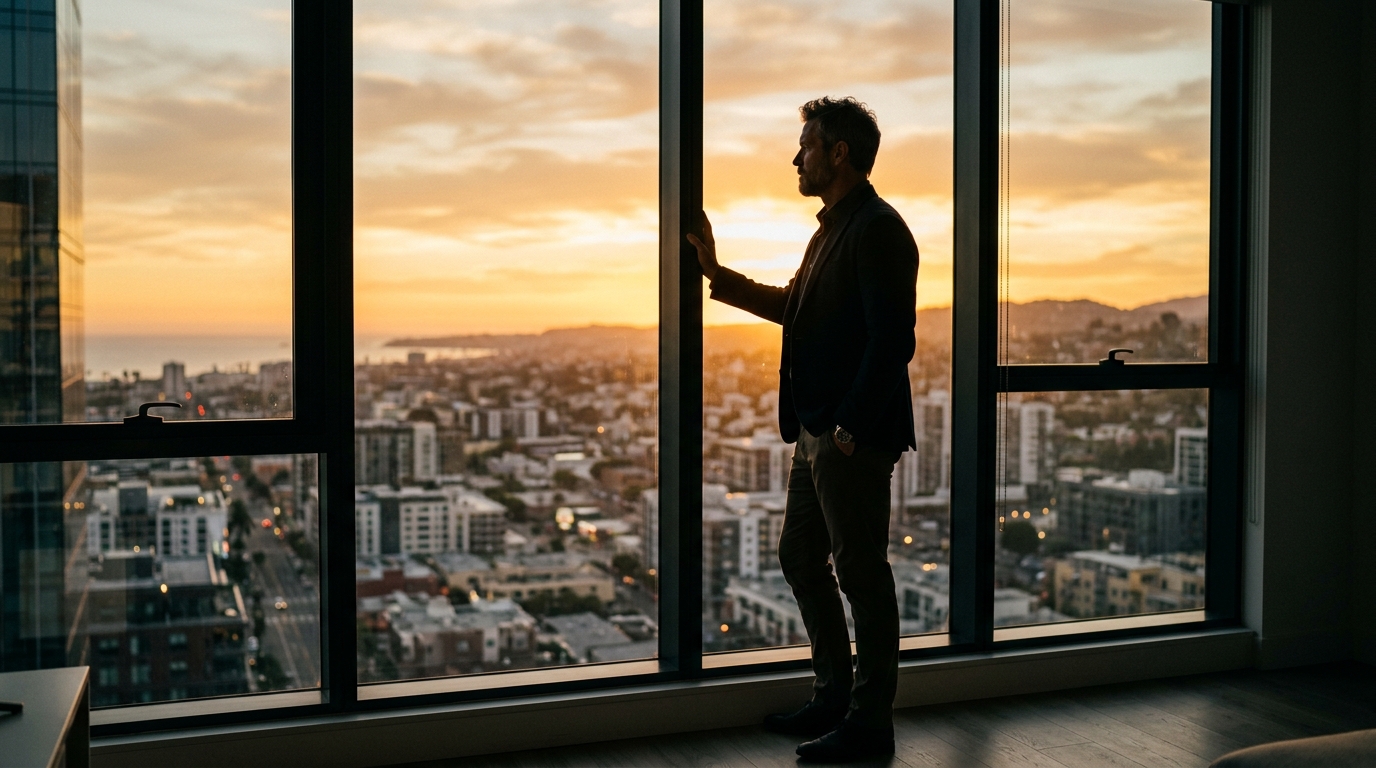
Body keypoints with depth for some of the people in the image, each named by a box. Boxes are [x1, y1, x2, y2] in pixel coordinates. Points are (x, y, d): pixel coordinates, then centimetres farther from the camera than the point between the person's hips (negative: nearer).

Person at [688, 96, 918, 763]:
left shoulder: (877, 230, -14)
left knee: (861, 573, 0)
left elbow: (892, 340, -21)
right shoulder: (834, 227, 17)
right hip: (816, 432, 10)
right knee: (800, 557, 17)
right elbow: (793, 307, 28)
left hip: (854, 440, -10)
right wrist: (718, 275, 27)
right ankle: (834, 697, 30)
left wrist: (852, 427, -21)